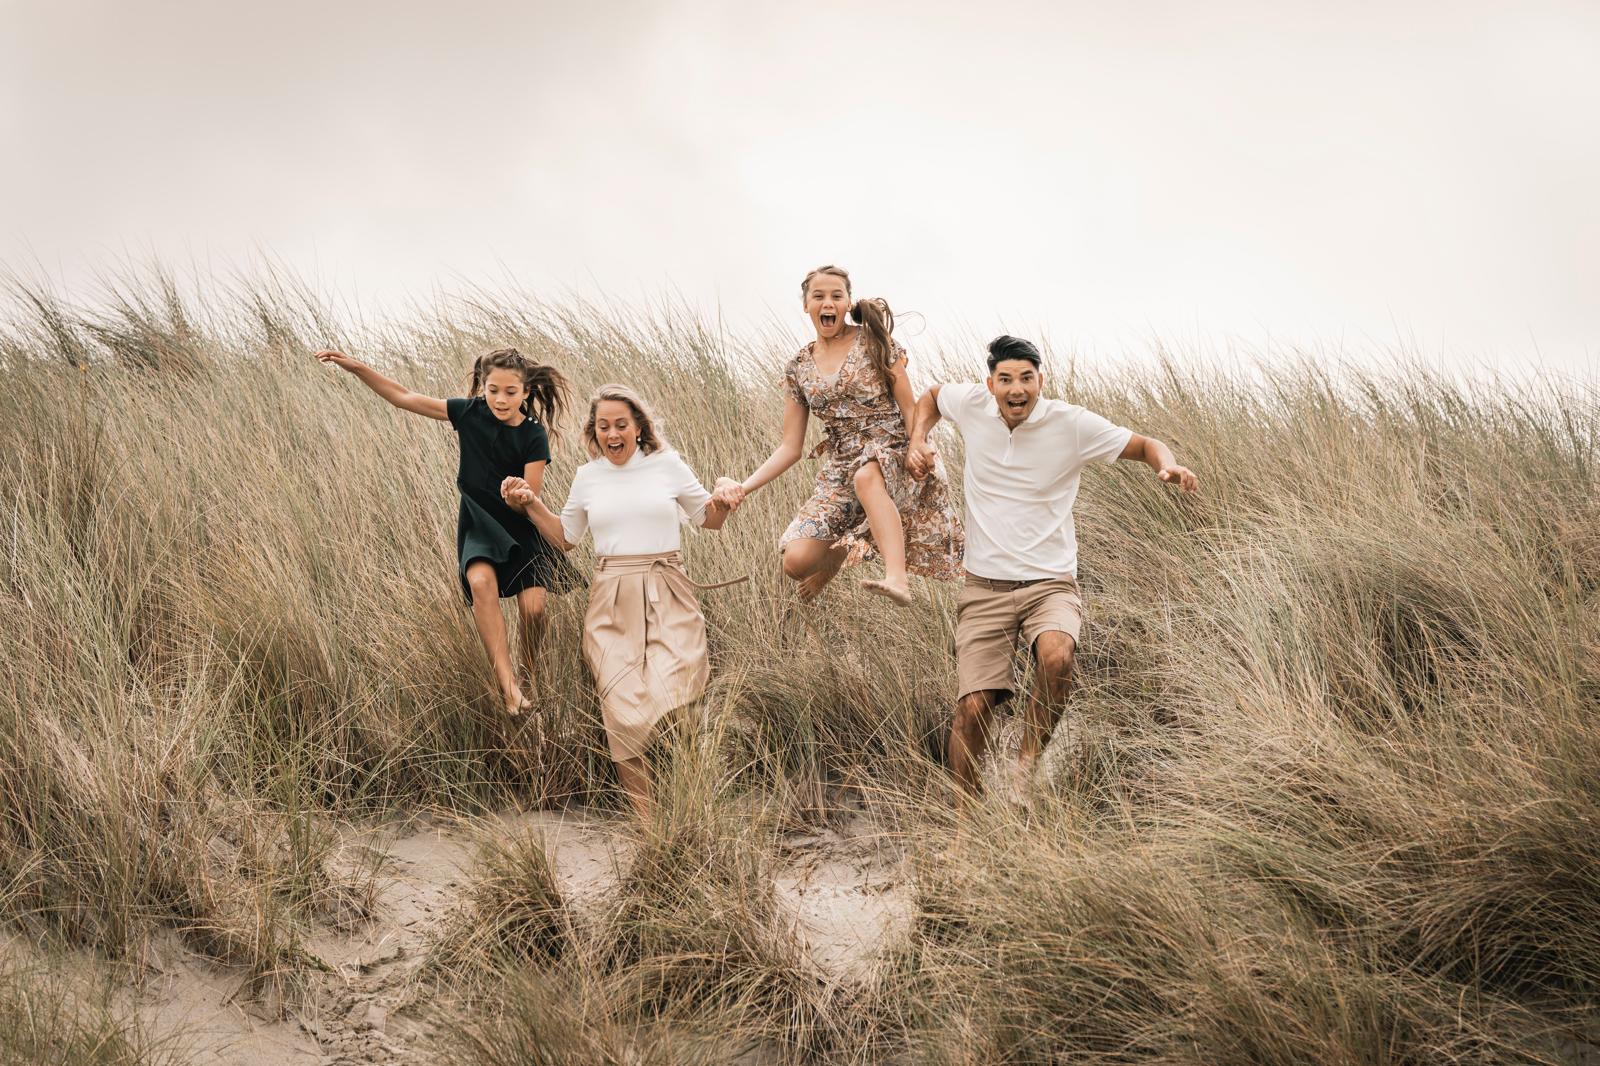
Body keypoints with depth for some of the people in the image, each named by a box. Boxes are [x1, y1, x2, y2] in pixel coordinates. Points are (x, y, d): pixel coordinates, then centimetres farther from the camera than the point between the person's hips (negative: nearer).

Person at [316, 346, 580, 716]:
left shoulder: (533, 436, -11)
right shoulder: (471, 412, -7)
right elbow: (405, 398, -4)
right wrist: (357, 368, -11)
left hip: (520, 527, -1)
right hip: (477, 524, 1)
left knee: (533, 607, -14)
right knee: (482, 582, -29)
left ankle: (528, 675, 19)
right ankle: (507, 683, -33)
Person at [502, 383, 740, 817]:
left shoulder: (667, 464, 6)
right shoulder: (587, 476, 12)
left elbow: (708, 519, 16)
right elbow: (565, 538, 23)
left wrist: (722, 505, -7)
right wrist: (532, 505, 9)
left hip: (668, 601, -1)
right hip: (612, 606, 1)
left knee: (669, 702, -19)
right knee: (627, 713, -14)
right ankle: (649, 820, -3)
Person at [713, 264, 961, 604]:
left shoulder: (874, 342, 0)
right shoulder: (798, 368, 9)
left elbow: (910, 410, -1)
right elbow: (790, 448, 10)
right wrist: (744, 486, -3)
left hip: (890, 452, -4)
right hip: (839, 469, 4)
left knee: (866, 477, -42)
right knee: (796, 563, -13)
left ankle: (897, 578, -54)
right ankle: (838, 550, 24)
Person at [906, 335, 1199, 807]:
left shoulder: (1072, 423, -8)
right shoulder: (971, 405, -1)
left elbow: (1145, 445, 0)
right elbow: (931, 397, 23)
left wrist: (1168, 467, -22)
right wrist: (918, 443, 5)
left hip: (1050, 583, -2)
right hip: (985, 587, 2)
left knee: (1056, 656, -34)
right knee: (974, 706, -10)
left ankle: (1028, 760, -11)